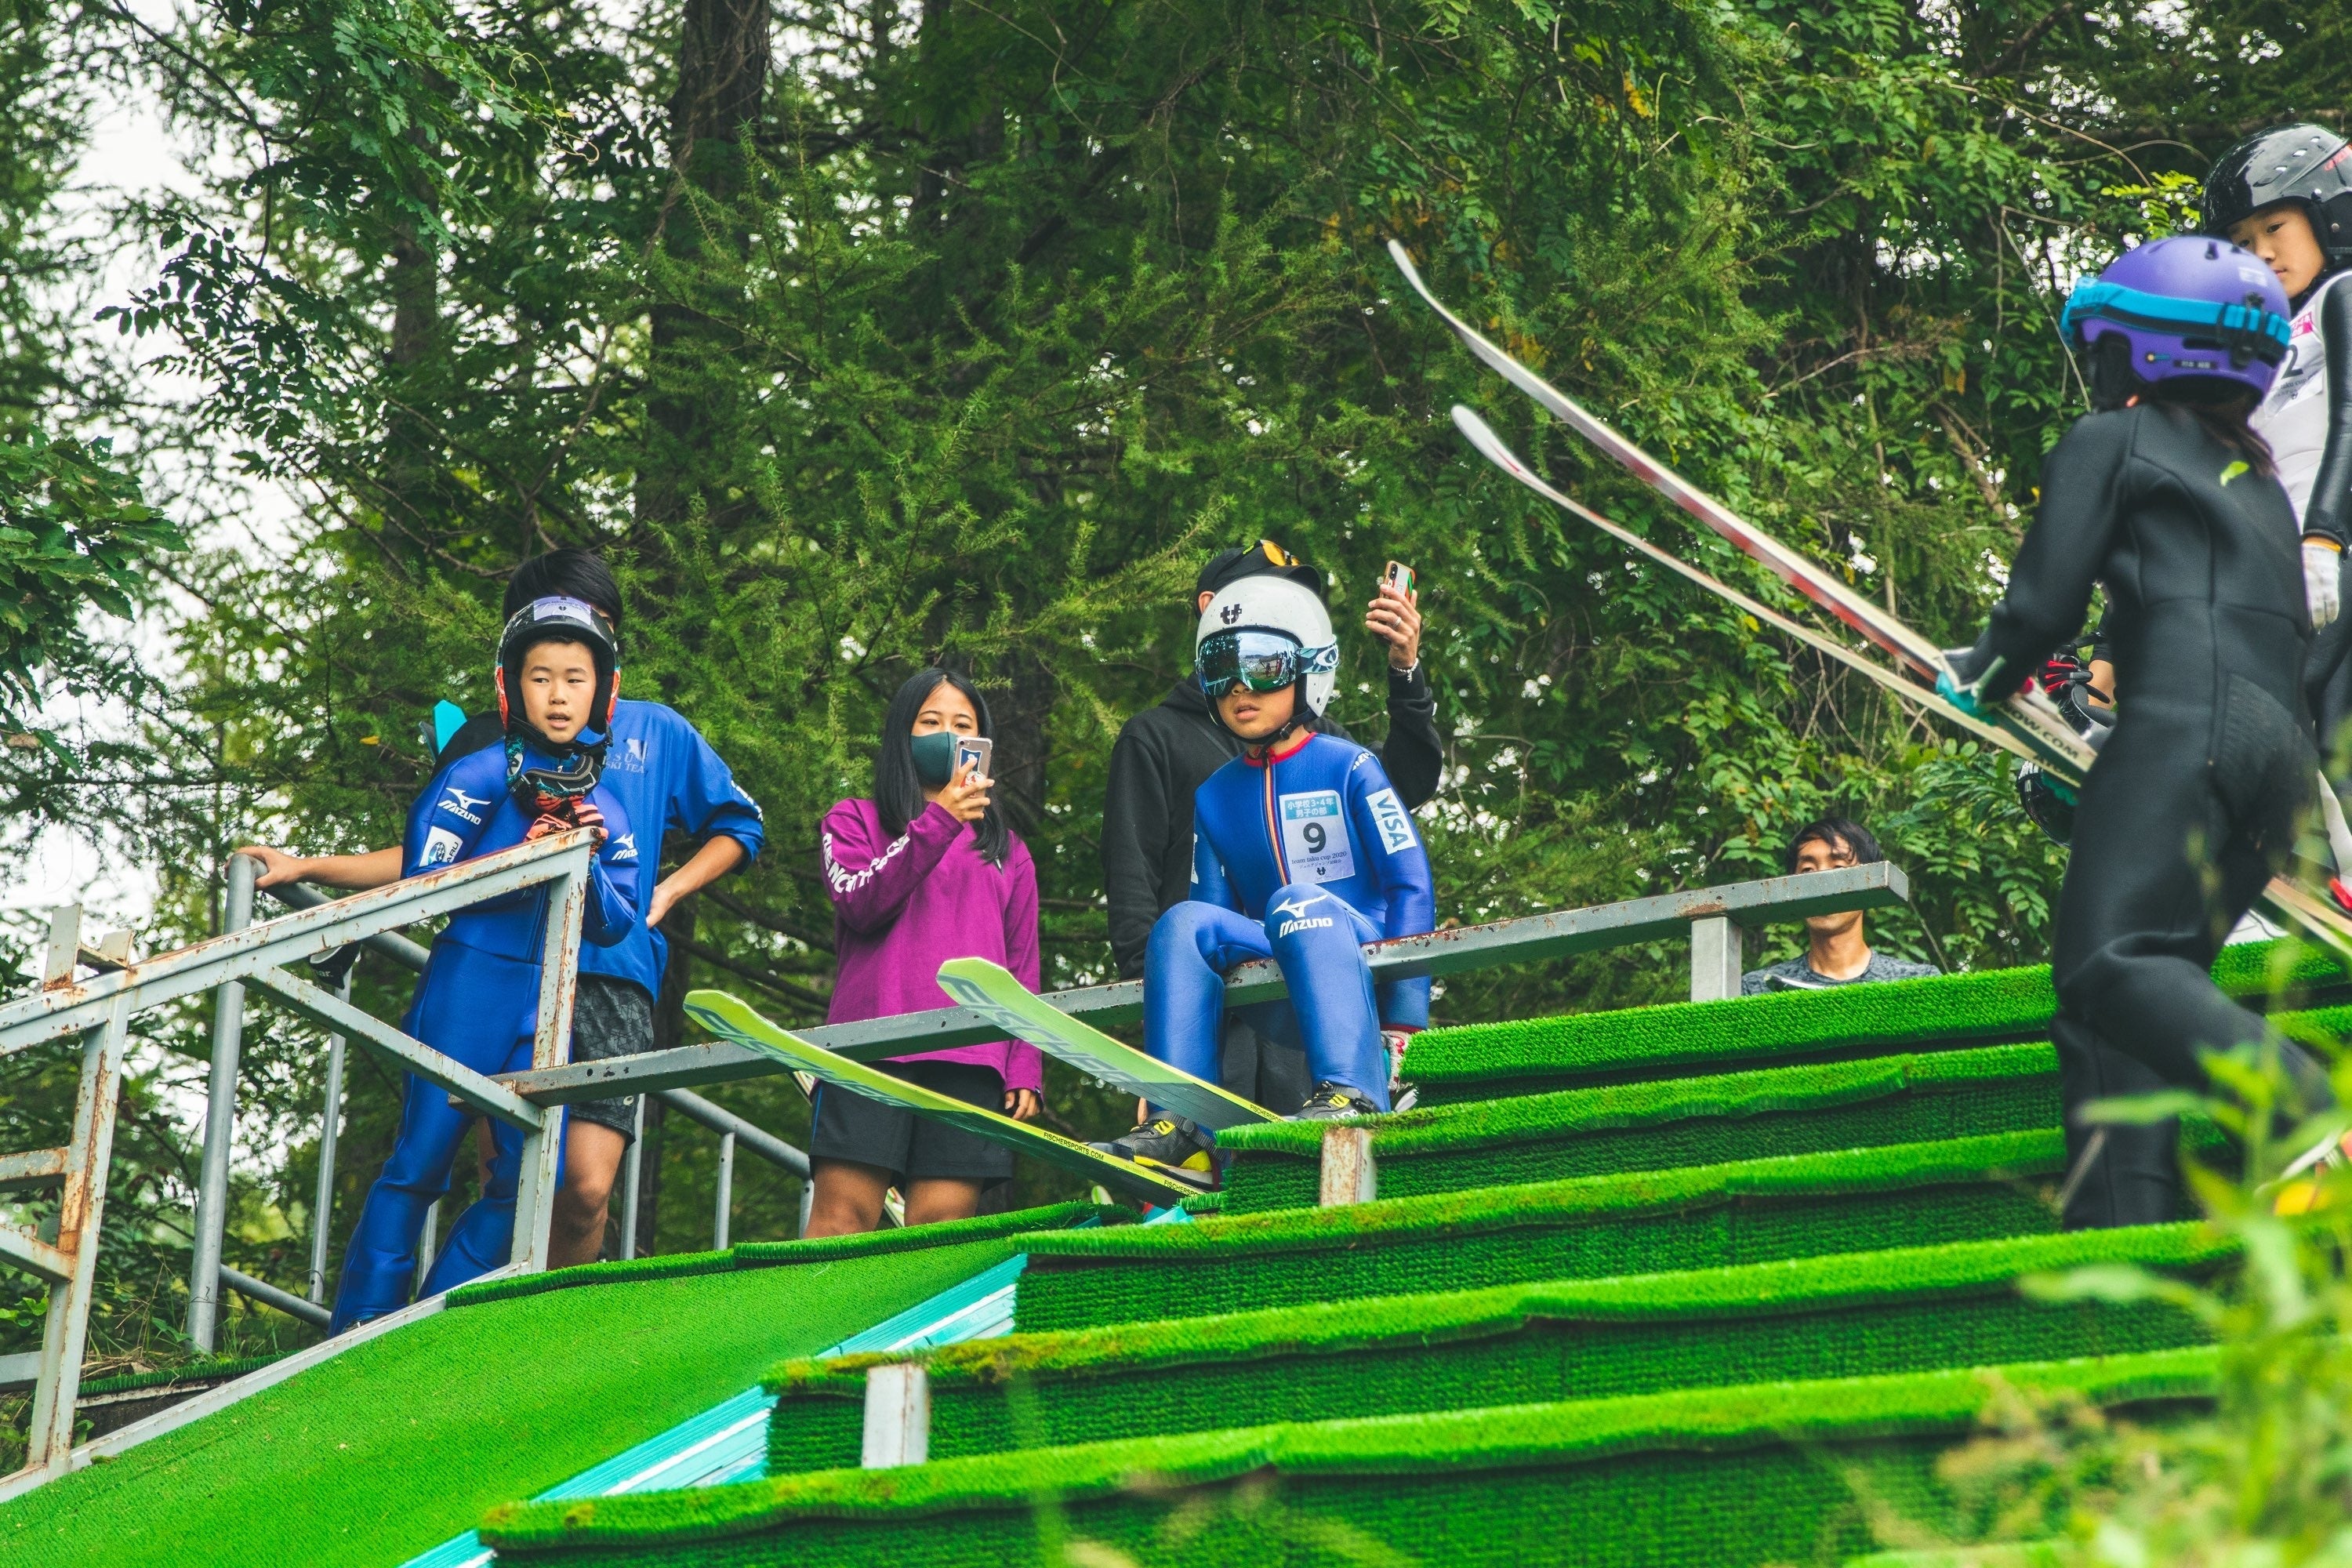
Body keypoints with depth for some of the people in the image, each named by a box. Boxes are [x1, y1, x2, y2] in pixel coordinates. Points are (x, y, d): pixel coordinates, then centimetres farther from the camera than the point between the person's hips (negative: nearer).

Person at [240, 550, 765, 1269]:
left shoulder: (657, 732, 20)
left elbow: (738, 827, 25)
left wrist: (666, 891, 9)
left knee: (586, 1189, -14)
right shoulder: (486, 741, 20)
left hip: (609, 976, 0)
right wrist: (305, 868, 12)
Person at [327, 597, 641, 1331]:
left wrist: (589, 864, -9)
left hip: (545, 1008, 5)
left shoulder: (605, 806, 12)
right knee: (420, 1163, -5)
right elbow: (425, 877, -9)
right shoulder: (481, 774, -3)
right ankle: (357, 1336, 2)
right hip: (468, 987, -5)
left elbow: (614, 927, 9)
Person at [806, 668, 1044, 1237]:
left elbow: (1023, 971, 19)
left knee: (943, 1224, -10)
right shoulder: (855, 822, 18)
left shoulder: (1007, 851, 25)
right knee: (843, 1215, -14)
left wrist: (1025, 1070, 6)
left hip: (971, 1059, 2)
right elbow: (861, 904, -2)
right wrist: (939, 821, -9)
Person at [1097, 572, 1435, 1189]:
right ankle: (1181, 1131, -33)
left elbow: (1411, 887, -5)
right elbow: (1217, 914, 16)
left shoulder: (1349, 768, 0)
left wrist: (1403, 1021, -12)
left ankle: (1353, 1095, -50)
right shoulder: (1215, 797, 15)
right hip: (1285, 1001, 4)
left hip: (1363, 973, -4)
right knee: (1186, 922, -19)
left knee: (1297, 902, -32)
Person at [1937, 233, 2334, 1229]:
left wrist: (1979, 679, 24)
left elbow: (2044, 605, 2)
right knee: (2114, 1017, 5)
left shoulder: (2111, 440, 9)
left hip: (2185, 729, -8)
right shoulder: (2258, 479, 31)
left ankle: (2313, 1109, -42)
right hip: (2286, 755, 8)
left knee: (2109, 970, -21)